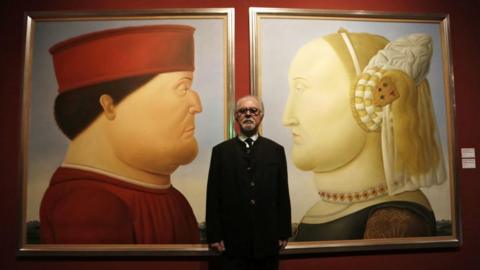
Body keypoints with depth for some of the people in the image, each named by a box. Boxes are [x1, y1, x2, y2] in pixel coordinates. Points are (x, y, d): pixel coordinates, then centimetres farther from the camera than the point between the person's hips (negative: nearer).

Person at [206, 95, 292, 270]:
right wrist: (214, 235, -3)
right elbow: (213, 195, 0)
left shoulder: (276, 150, 5)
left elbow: (283, 194, 4)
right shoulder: (221, 151, 2)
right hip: (233, 240, -1)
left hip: (268, 240, 1)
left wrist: (284, 232, 2)